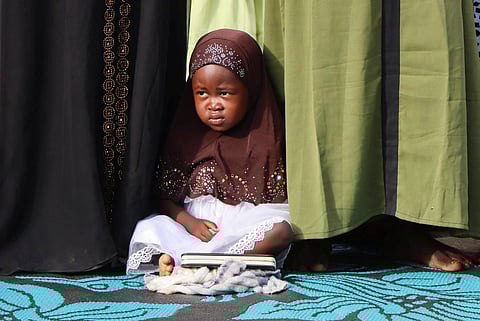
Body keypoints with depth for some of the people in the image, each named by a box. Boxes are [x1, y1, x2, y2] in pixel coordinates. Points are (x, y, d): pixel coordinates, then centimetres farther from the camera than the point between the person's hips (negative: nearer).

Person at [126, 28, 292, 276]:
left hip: (247, 230, -1)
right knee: (148, 227, -20)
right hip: (196, 226, 1)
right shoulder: (185, 137, 7)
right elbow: (166, 198, 7)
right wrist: (190, 223, -12)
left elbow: (279, 202, 3)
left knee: (280, 230, -32)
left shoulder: (266, 140, 2)